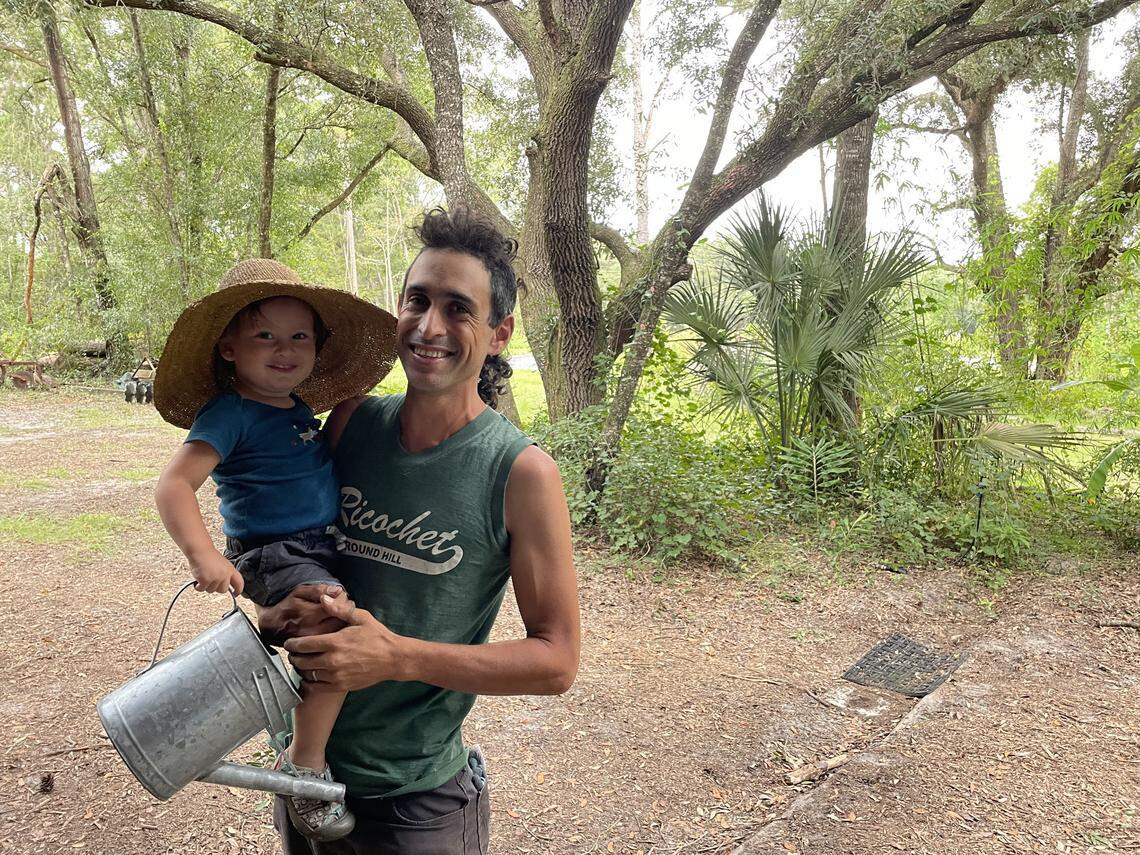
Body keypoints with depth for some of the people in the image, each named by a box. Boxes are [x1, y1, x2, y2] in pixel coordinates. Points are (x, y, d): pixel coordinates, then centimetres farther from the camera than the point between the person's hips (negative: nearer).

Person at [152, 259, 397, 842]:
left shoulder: (300, 408, 11)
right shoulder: (228, 414, -13)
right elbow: (173, 485, -22)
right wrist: (202, 556, -33)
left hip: (322, 548, 9)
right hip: (272, 555, -9)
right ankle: (305, 763, -9)